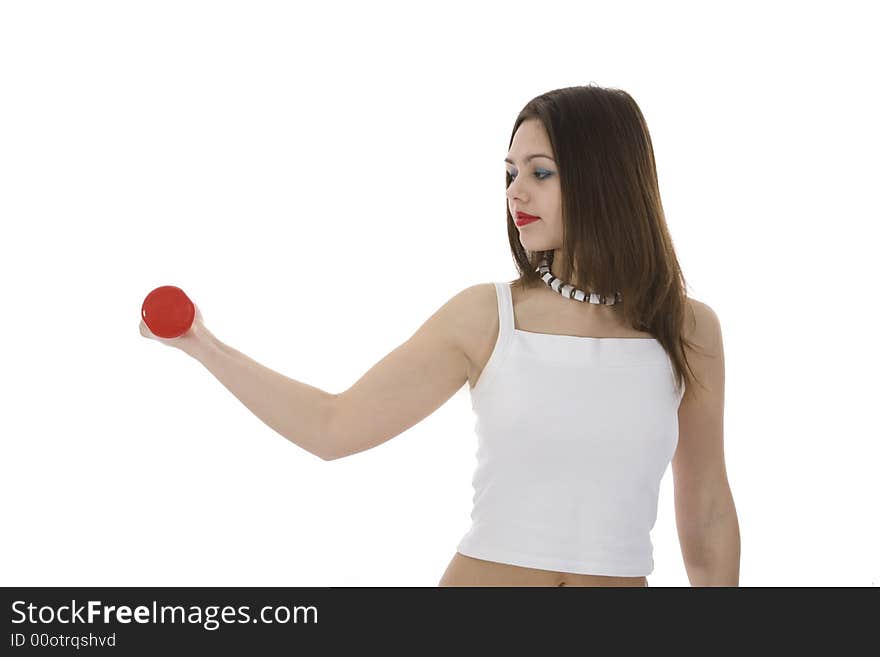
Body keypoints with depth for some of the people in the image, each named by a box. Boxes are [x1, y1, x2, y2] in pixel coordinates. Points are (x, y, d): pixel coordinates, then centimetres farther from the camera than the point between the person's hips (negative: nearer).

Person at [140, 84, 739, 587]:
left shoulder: (688, 330, -3)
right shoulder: (483, 318, -4)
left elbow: (707, 516, 5)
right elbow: (333, 427, -2)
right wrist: (201, 344, -7)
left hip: (620, 576, 1)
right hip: (482, 573, 0)